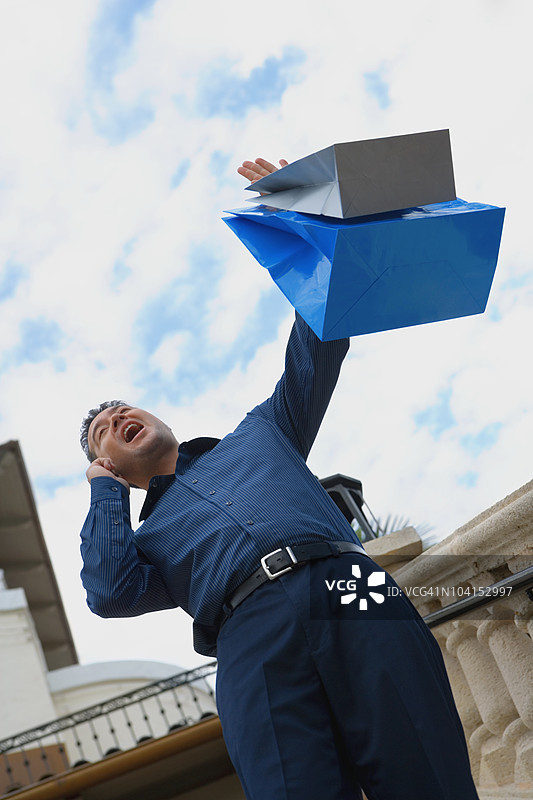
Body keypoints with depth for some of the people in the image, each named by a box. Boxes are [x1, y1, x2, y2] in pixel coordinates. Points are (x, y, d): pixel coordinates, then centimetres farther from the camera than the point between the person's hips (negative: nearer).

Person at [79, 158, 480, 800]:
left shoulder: (260, 432, 34)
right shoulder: (145, 540, 31)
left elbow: (318, 350, 29)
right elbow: (110, 593, 8)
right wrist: (106, 487, 23)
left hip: (350, 588, 0)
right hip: (254, 640, 0)